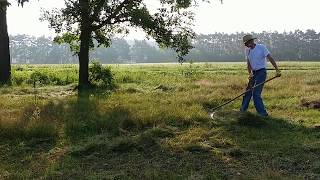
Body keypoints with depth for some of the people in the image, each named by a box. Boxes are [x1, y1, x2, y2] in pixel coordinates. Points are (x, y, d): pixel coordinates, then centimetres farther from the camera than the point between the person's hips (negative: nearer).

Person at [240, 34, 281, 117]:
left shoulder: (261, 47, -11)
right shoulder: (247, 50, 7)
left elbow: (270, 58, -14)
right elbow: (248, 63, 5)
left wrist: (277, 70, -20)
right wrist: (250, 73, -11)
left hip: (261, 72, -7)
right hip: (254, 72, 7)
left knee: (256, 93, -13)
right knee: (248, 91, 11)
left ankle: (262, 113, -5)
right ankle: (243, 109, 24)